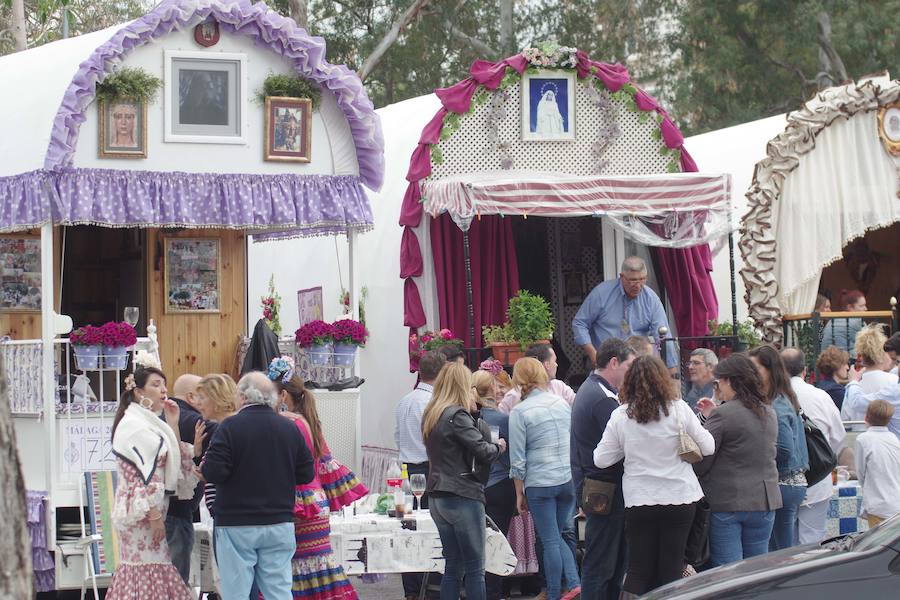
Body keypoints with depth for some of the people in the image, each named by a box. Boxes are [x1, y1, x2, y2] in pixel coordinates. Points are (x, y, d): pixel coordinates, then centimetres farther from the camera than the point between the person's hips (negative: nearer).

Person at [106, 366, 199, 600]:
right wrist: (155, 516, -20)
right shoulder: (134, 426, -12)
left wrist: (173, 425, 7)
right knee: (148, 571, -8)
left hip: (152, 509, 9)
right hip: (142, 510, -9)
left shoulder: (150, 423, 16)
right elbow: (142, 476, -18)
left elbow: (175, 459, 15)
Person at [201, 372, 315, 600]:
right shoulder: (290, 428, 4)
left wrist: (203, 467, 5)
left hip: (237, 525, -4)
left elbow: (214, 472, -16)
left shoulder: (230, 426, -10)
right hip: (280, 523, 4)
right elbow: (306, 474, 7)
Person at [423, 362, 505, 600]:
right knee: (475, 568, -3)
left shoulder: (430, 416, 12)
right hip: (463, 497, -8)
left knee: (453, 566, 11)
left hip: (438, 498, 8)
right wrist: (499, 446, 4)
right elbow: (483, 451, -18)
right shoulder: (458, 416, -15)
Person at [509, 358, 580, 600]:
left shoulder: (519, 412, -10)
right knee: (559, 536, 16)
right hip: (569, 479, 4)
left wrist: (519, 493, 2)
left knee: (551, 541, 4)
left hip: (539, 484, -4)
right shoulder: (562, 403, 5)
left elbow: (518, 460, -8)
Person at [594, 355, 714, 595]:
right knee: (671, 569, 7)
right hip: (679, 497, -1)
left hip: (638, 501, 1)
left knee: (639, 570, 8)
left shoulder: (620, 416, -5)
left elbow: (601, 459, -2)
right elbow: (708, 447, -2)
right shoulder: (678, 409, -8)